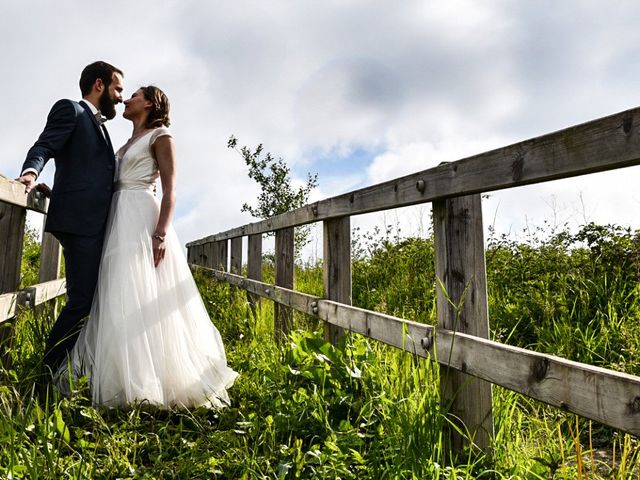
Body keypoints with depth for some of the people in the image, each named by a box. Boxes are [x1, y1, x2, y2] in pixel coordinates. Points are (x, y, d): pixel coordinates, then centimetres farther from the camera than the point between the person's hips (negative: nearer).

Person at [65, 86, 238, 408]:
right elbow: (113, 183, 20)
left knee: (142, 298, -12)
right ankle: (129, 380, 13)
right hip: (119, 220, 9)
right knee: (119, 300, 5)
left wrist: (160, 234, -22)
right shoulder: (128, 143, 25)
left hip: (141, 219, -9)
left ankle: (145, 386, -4)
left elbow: (169, 190, -11)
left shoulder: (160, 136, 0)